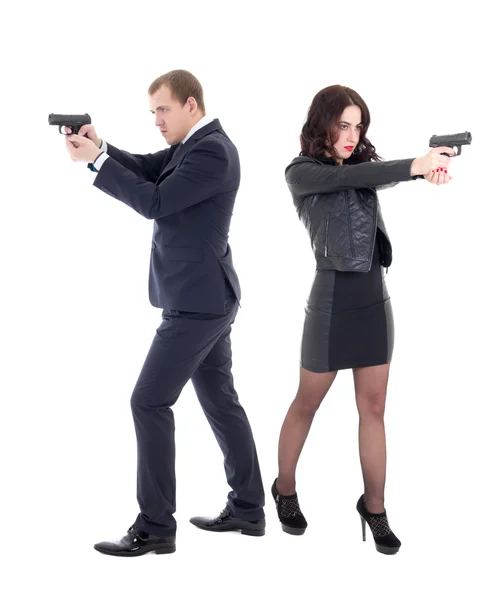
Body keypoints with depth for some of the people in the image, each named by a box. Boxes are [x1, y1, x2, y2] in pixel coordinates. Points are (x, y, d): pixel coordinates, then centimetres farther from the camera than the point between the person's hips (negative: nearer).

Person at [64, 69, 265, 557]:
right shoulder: (195, 144, 13)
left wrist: (95, 160, -19)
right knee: (219, 400, 15)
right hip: (204, 296, 11)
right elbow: (146, 169, 10)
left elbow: (154, 202, -23)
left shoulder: (212, 151, -18)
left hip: (198, 300, -11)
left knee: (148, 402, -8)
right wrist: (100, 147, -7)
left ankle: (155, 527, -1)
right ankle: (248, 509, 24)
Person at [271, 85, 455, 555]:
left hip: (374, 295, 5)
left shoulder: (363, 162, 9)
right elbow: (348, 178, -26)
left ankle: (374, 507, 18)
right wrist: (415, 166, -38)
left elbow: (381, 174, -12)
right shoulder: (302, 171, -8)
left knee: (373, 407, 8)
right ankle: (285, 490, 30)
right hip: (333, 297, -5)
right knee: (307, 403, 10)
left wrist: (431, 166, -32)